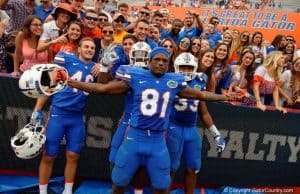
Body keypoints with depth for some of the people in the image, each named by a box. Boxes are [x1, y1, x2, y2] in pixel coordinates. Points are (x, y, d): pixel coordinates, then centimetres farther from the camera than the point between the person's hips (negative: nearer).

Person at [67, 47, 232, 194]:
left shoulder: (175, 82, 4)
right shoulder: (135, 77, -3)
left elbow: (200, 94, 17)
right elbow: (103, 88, 1)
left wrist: (224, 97, 20)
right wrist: (72, 83, -1)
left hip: (158, 140, 2)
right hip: (135, 136, -2)